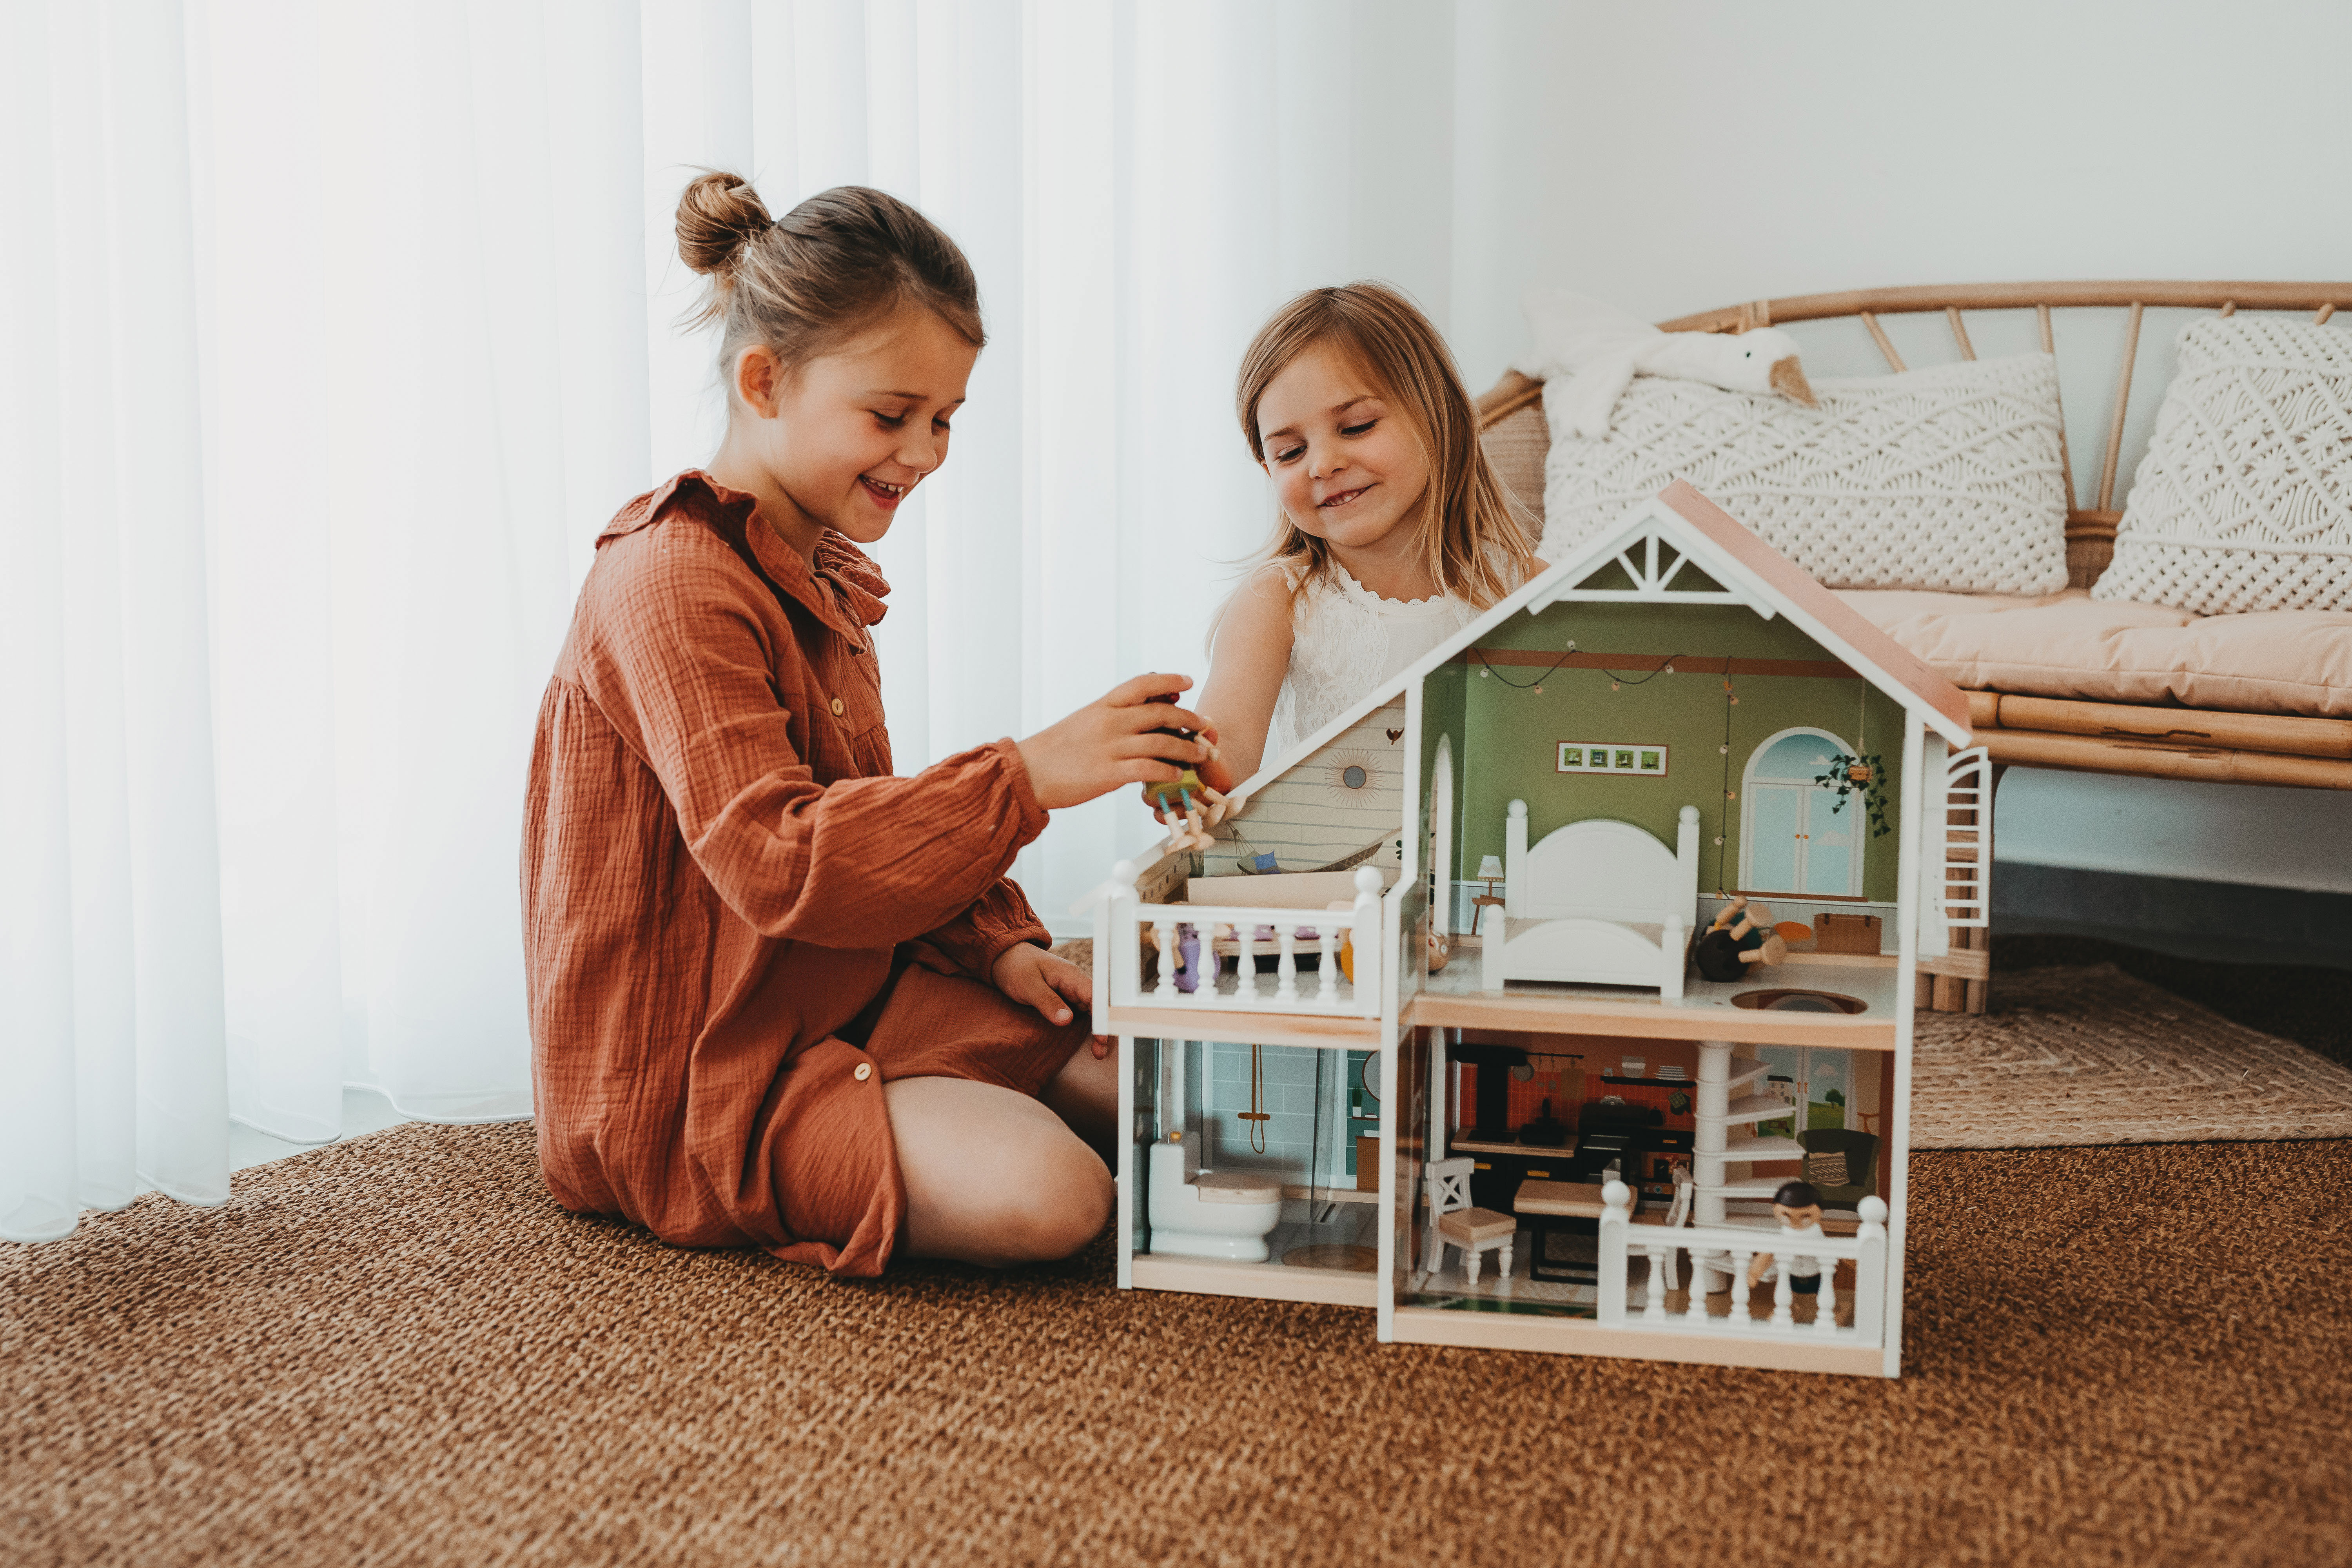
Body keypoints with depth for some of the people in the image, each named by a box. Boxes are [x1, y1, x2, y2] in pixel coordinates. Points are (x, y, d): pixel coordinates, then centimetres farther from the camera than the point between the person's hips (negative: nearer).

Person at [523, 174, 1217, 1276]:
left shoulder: (823, 580, 17)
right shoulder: (671, 579, -18)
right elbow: (777, 863, -29)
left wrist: (994, 946, 2)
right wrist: (1027, 775, -32)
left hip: (849, 1004, 10)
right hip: (692, 1081, -10)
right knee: (1046, 1194, -29)